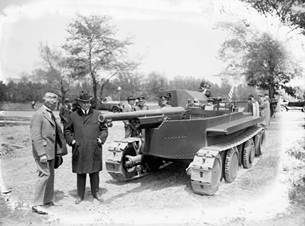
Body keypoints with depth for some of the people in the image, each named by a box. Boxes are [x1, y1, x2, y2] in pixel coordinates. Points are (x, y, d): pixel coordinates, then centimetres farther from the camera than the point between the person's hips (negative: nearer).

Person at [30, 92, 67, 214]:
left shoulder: (51, 114, 14)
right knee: (44, 174, -9)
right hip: (42, 150, -9)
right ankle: (37, 204, 3)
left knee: (50, 175, 14)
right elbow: (35, 136, -18)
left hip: (51, 151, 9)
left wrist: (58, 152, 16)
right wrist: (41, 154, -24)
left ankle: (48, 200, 26)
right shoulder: (38, 115, -13)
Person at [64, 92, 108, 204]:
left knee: (94, 172, 11)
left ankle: (95, 192, 29)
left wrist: (100, 139, -4)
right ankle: (80, 195, 25)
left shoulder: (97, 114, 6)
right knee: (80, 173, 9)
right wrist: (72, 141, -2)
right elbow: (67, 131, 12)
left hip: (94, 150, 0)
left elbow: (104, 129, 11)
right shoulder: (73, 116, 5)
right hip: (79, 151, 0)